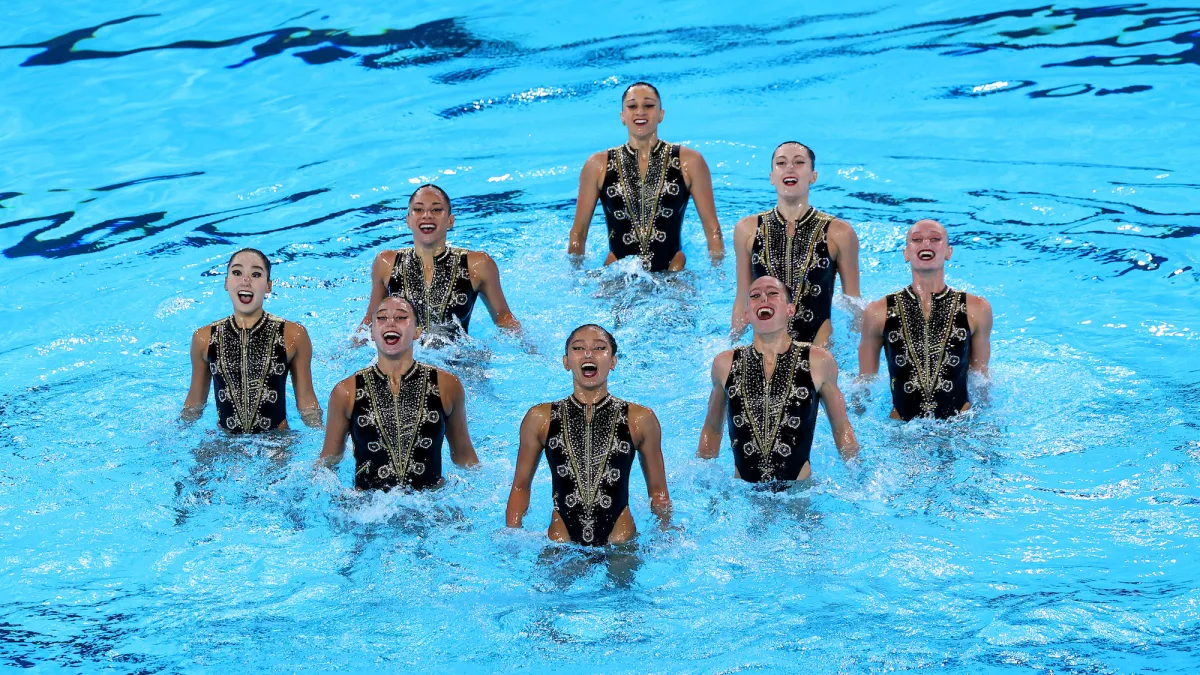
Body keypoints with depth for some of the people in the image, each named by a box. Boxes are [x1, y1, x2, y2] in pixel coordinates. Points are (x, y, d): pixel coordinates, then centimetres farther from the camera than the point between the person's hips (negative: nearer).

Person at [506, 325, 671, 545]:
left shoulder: (641, 420, 4)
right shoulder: (540, 419, 5)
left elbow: (658, 491, 13)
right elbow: (521, 487, 13)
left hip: (620, 541, 0)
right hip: (560, 542, 0)